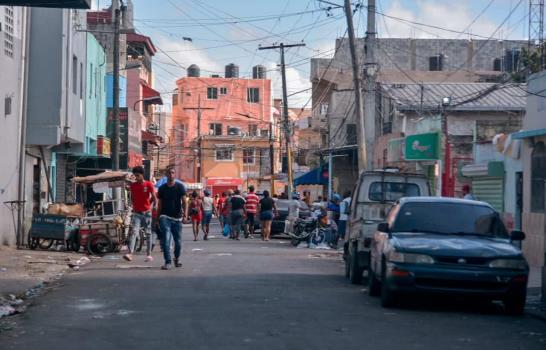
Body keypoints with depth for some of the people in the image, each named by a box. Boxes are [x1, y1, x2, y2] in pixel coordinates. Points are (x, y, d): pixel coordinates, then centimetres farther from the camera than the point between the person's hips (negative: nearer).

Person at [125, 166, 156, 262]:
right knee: (134, 232, -14)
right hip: (136, 213, 1)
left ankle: (149, 255, 15)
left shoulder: (149, 185, -4)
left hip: (147, 212, -1)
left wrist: (150, 207, 7)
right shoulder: (132, 185, 4)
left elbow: (153, 197, 3)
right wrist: (134, 206, 12)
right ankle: (130, 253, -24)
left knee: (148, 233, 6)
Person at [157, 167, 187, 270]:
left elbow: (184, 201, -6)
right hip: (165, 217, 0)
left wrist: (185, 214, -20)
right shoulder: (162, 188, 7)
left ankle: (177, 259, 31)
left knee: (178, 241, 7)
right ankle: (168, 262, -16)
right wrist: (157, 218, 9)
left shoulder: (180, 186, 2)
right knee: (165, 240, -16)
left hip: (177, 217, 0)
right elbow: (160, 204, 12)